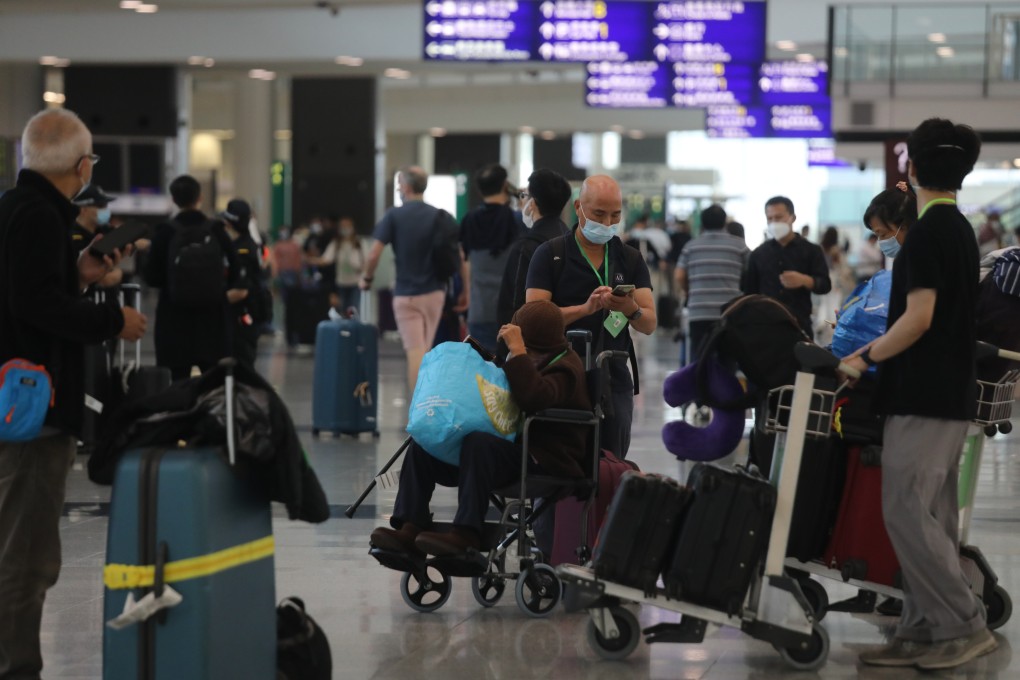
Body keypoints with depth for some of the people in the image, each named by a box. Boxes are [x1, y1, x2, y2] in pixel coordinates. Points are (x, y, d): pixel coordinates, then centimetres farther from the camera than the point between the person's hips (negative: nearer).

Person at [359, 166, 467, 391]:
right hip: (435, 292, 3)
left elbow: (373, 255, -11)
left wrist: (366, 279, 7)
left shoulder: (394, 216, -6)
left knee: (415, 352, -5)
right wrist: (466, 289, 5)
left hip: (406, 294, -3)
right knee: (425, 351, 16)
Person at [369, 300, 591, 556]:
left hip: (545, 457, -10)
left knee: (479, 442, -38)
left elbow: (533, 398, -29)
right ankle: (411, 529, -21)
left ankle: (466, 535, -41)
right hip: (513, 445, 10)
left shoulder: (565, 367, -8)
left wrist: (517, 350, -25)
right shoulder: (539, 359, 21)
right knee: (422, 447, -6)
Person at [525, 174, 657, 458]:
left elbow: (649, 325, 4)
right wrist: (586, 308, -23)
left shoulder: (631, 259, 10)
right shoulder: (550, 254, 0)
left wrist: (631, 310, -20)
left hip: (615, 380, 3)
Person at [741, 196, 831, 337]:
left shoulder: (811, 251, 6)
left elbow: (825, 285, 0)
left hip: (799, 325, -2)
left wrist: (805, 280, -22)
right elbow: (749, 290, 15)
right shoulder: (759, 254, 12)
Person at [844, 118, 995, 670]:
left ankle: (964, 625, -7)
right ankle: (924, 632, 12)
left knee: (906, 512, -8)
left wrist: (865, 358, -10)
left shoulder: (927, 232, -14)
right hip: (952, 396, 9)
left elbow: (918, 318, -20)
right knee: (930, 517, 9)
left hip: (923, 398, -9)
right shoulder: (962, 230, 15)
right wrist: (875, 350, 24)